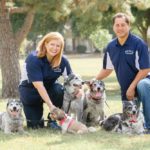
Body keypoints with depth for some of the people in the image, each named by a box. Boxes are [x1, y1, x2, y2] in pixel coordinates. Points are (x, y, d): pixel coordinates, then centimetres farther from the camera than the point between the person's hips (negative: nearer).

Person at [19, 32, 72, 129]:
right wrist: (50, 105, -40)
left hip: (50, 86, 4)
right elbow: (38, 85, -34)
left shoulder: (63, 61, -15)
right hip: (30, 89, -3)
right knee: (36, 126, -15)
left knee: (62, 91, -31)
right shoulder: (33, 59, -29)